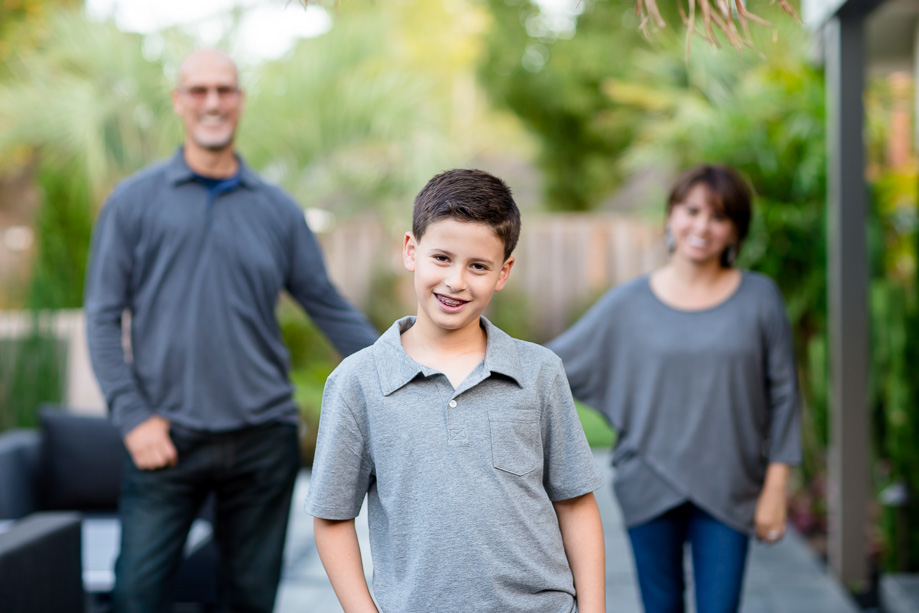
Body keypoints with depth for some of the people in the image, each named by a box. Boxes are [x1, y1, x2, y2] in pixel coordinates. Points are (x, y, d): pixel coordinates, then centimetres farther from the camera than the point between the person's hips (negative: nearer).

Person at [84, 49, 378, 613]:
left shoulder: (278, 209, 8)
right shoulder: (135, 201, 3)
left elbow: (330, 308, 10)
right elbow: (103, 316, 1)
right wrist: (133, 416, -8)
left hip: (264, 436, 2)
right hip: (168, 439, -2)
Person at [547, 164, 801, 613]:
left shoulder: (759, 299, -1)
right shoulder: (628, 303, 0)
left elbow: (782, 394, 3)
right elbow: (555, 362, 6)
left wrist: (775, 487, 0)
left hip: (727, 492, -1)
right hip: (650, 487, 1)